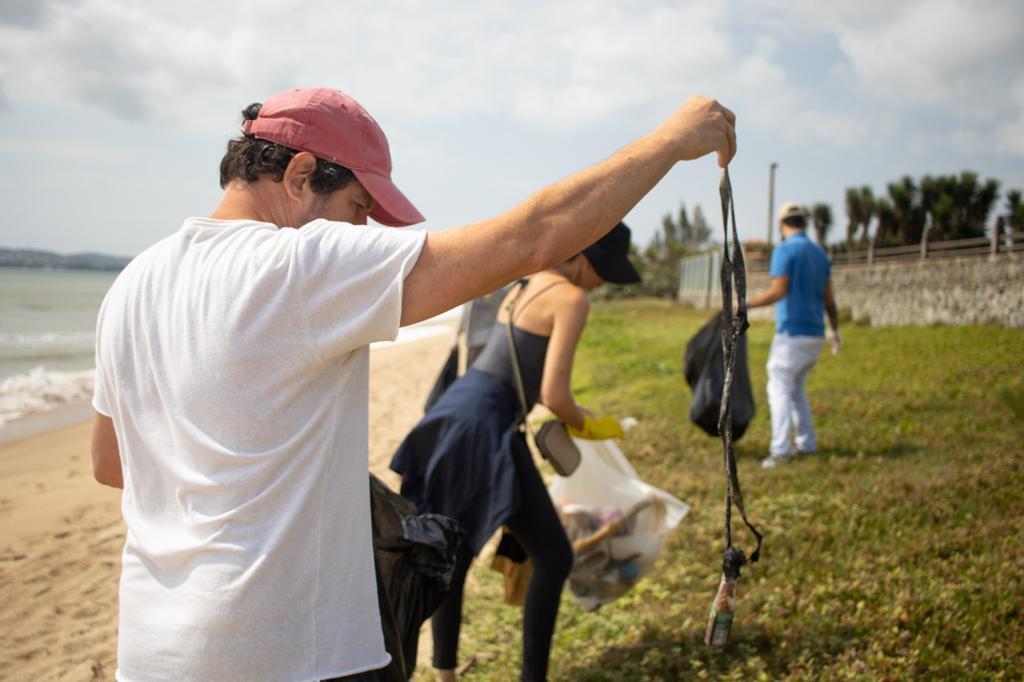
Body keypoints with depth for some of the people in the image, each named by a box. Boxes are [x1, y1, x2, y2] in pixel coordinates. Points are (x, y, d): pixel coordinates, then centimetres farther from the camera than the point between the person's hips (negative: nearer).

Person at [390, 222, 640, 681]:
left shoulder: (528, 283, 18)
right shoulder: (572, 300, -10)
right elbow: (554, 395, -16)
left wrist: (569, 414, 28)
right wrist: (588, 425, 5)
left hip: (453, 414, 9)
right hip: (484, 429, -9)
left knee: (454, 555, 19)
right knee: (554, 557, 4)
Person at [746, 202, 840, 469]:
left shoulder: (785, 250, -9)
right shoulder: (819, 252, 14)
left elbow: (778, 291, -18)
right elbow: (828, 298, 15)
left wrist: (745, 304, -12)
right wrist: (834, 329, 25)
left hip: (792, 333, -8)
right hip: (815, 334, 8)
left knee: (780, 389, -8)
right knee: (797, 388, 19)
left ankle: (780, 449, -17)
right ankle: (806, 443, 21)